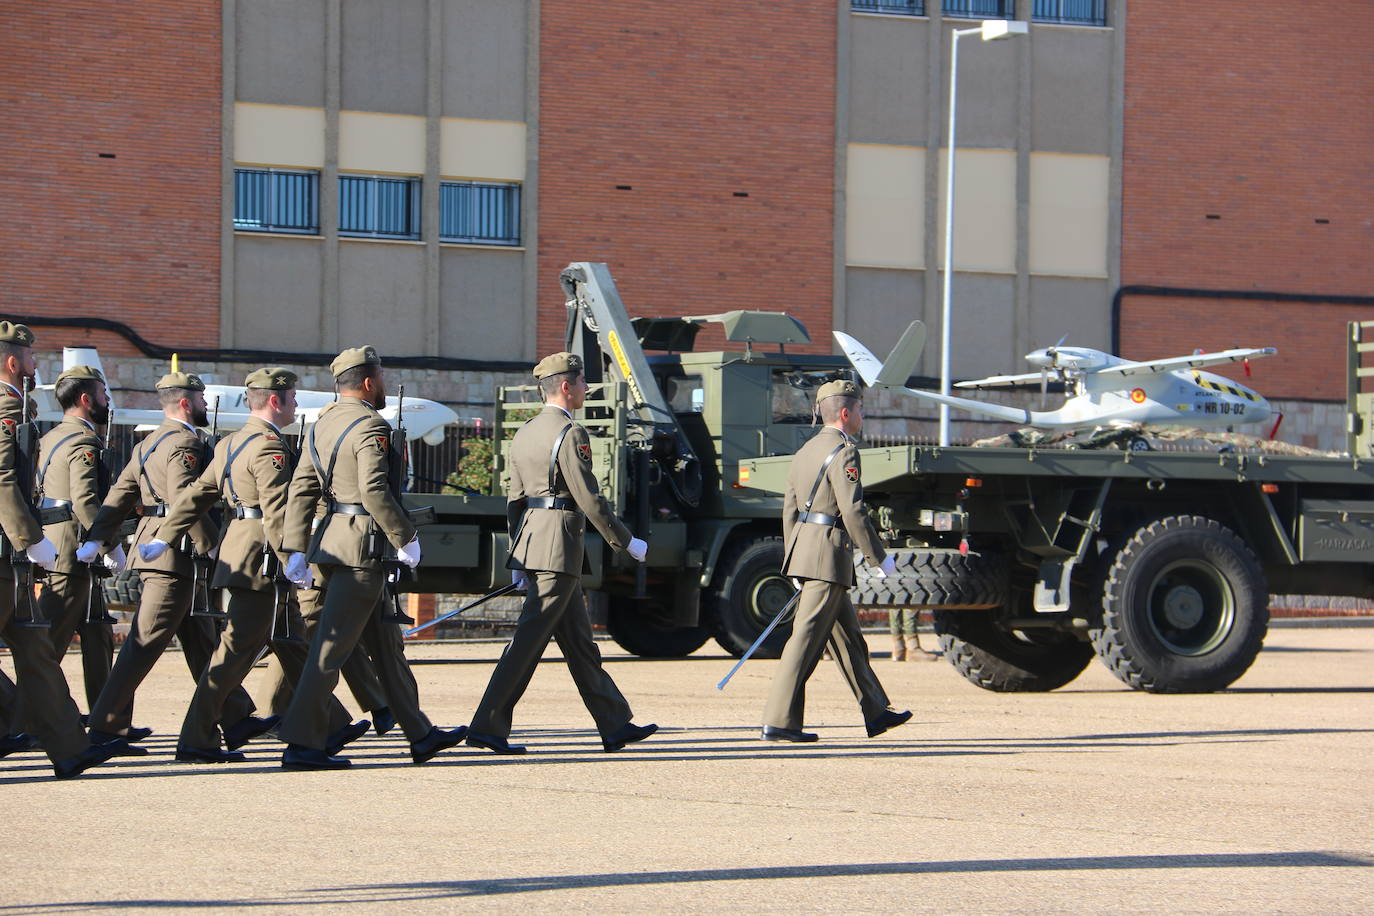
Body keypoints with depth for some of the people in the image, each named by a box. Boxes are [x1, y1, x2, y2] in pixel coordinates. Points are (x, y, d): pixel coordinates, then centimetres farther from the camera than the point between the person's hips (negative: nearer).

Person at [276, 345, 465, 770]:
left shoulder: (322, 424, 13)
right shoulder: (370, 426, -13)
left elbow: (301, 489, 12)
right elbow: (374, 490, -24)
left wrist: (295, 549, 11)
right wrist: (406, 538, -16)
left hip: (331, 542, 9)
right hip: (363, 547, -9)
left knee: (385, 642, 15)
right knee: (332, 646, -8)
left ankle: (420, 734, 23)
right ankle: (302, 743, -9)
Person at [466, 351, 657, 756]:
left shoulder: (525, 434, 15)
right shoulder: (570, 434, -13)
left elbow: (515, 500, 16)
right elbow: (590, 499, -15)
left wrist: (517, 560, 19)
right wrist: (627, 543, -6)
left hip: (530, 543, 10)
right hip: (559, 546, -10)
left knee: (579, 641, 13)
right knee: (530, 638, -7)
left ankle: (615, 725, 19)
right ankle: (488, 726, -8)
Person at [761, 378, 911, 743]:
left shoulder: (806, 451, 17)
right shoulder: (843, 451, -11)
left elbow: (790, 510, 19)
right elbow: (852, 511, -18)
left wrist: (794, 564, 23)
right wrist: (880, 558, -10)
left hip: (803, 549, 10)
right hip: (829, 553, -10)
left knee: (847, 636, 16)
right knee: (807, 637, -10)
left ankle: (876, 713, 23)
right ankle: (779, 721, -12)